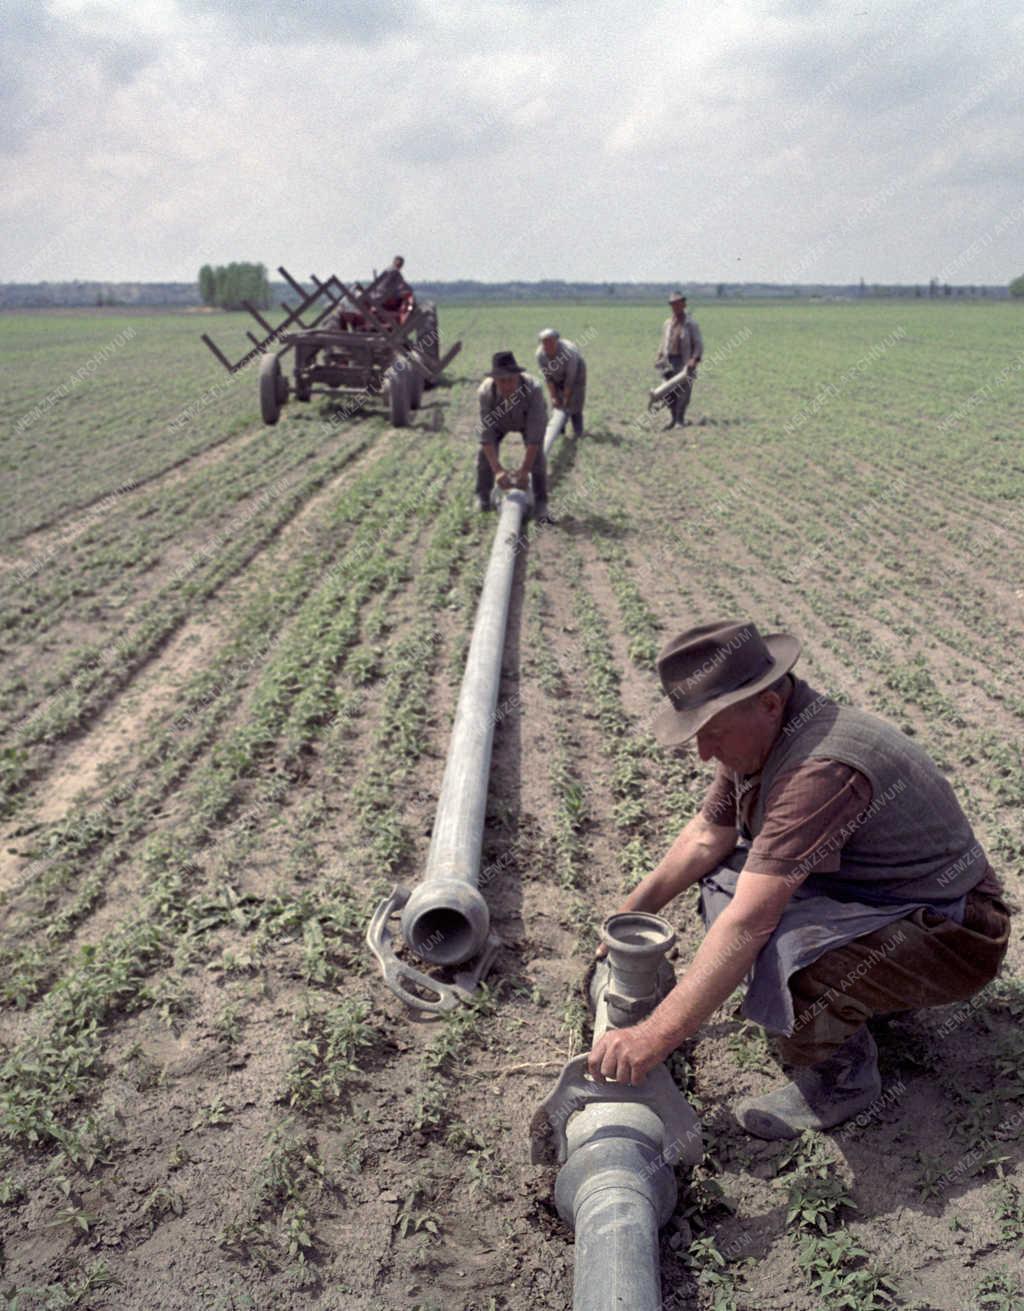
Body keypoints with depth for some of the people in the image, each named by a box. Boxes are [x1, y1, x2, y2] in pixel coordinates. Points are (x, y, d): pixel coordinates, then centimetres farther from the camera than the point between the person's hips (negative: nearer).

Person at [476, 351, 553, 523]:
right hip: (498, 421, 2)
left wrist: (524, 470, -44)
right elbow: (486, 434, -37)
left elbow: (534, 435, -42)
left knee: (536, 455, -21)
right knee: (485, 452, -12)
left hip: (528, 420, -2)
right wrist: (498, 470, -43)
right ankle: (482, 496, 11)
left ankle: (541, 505, -13)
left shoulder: (533, 389, -44)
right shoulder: (485, 392, -39)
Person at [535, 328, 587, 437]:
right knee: (557, 403, 0)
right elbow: (548, 376, -15)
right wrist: (553, 397, -15)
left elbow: (570, 378, -30)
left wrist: (566, 397, -23)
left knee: (574, 402, -9)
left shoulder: (569, 351, -39)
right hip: (558, 375, 4)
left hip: (575, 372, -4)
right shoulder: (540, 354, -26)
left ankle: (578, 432, -1)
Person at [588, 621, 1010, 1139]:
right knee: (722, 875, 6)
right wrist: (632, 911, 2)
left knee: (773, 955, -34)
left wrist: (654, 1037, -35)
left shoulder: (821, 767, -35)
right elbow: (707, 835, 7)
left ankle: (842, 1076, -3)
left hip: (951, 934, -9)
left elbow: (748, 925, -37)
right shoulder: (760, 731, -5)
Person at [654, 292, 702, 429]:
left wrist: (695, 359, -19)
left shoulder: (691, 324, -1)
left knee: (683, 392, -4)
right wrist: (659, 358, 9)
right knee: (669, 392, 2)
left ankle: (680, 420, 5)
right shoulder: (667, 324, 13)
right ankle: (673, 417, 19)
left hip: (685, 363, -4)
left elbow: (698, 345, -5)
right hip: (669, 362, 4)